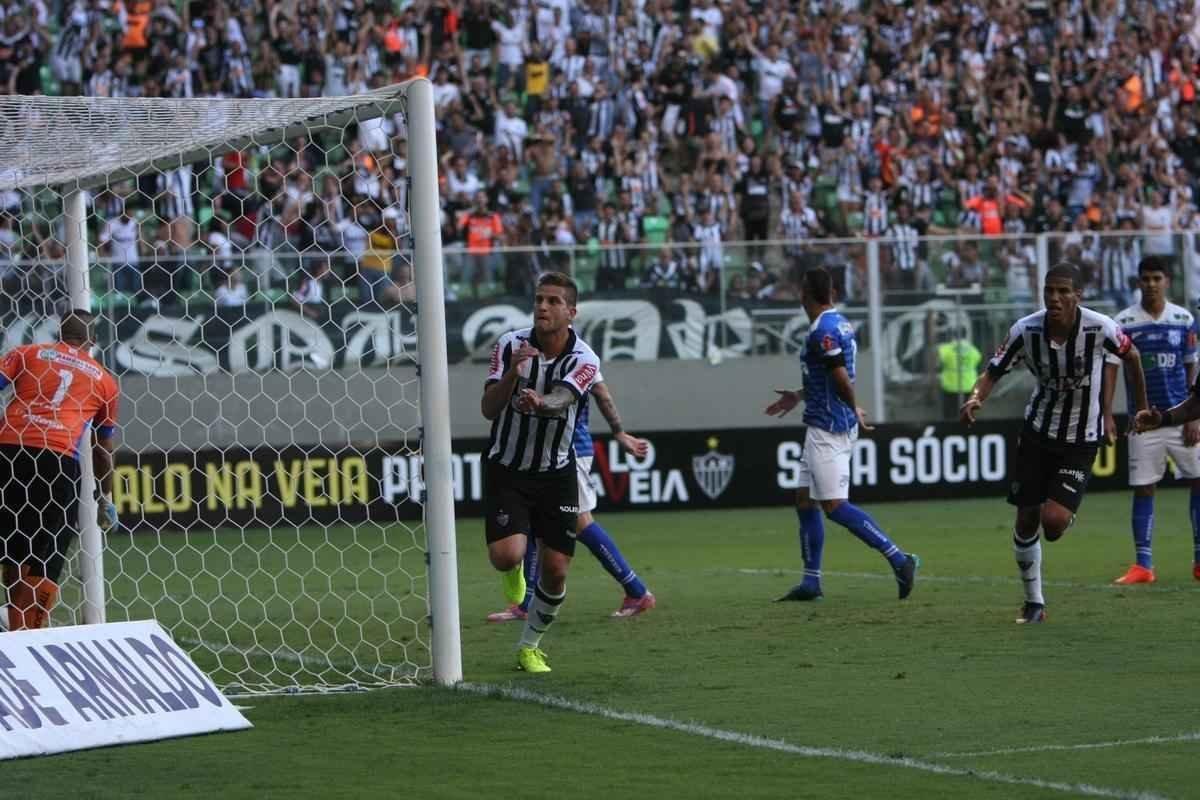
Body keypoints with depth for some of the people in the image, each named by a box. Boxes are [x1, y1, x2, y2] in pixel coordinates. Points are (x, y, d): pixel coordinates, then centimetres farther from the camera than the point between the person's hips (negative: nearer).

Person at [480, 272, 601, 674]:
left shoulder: (583, 360, -14)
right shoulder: (510, 345, -11)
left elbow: (560, 399, -34)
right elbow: (488, 410, -18)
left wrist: (540, 401, -58)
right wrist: (512, 370, -35)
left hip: (556, 472, 1)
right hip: (506, 470, -1)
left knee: (555, 570, -2)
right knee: (506, 555, -20)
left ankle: (530, 646, 24)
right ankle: (515, 568, 21)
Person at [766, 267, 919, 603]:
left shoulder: (822, 331, -18)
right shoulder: (840, 324, 12)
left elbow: (841, 378, -20)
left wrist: (854, 409, -3)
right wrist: (799, 396, 30)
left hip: (828, 428, -10)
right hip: (825, 427, 10)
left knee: (834, 505, -12)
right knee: (804, 501, 13)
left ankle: (898, 558, -16)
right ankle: (811, 582, 16)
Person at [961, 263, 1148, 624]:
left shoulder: (1100, 328, -19)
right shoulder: (1026, 330, -15)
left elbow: (1131, 357, 1)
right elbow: (993, 372, -6)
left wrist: (1142, 408, 9)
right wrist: (975, 398, -28)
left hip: (1081, 440, -2)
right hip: (1038, 430, 2)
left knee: (1054, 521, -17)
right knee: (1025, 521, 3)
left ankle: (1066, 511, 22)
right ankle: (1034, 602, 22)